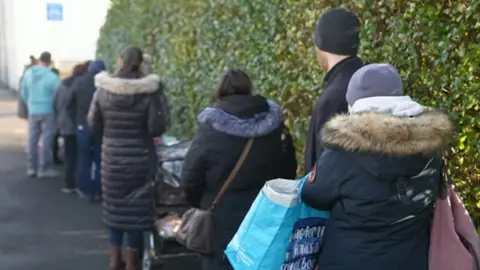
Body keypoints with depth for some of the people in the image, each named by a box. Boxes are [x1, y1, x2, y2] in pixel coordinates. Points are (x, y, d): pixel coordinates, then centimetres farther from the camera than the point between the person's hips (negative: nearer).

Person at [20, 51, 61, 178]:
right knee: (46, 140, 1)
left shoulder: (28, 73, 1)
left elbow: (24, 93, 10)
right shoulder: (52, 77, -15)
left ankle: (31, 167, 17)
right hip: (48, 111, -5)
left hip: (33, 111, 5)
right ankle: (44, 168, 3)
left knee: (32, 139, 12)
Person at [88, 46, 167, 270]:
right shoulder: (148, 92, -14)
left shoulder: (103, 89, -5)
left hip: (111, 157, 3)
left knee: (115, 205, 17)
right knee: (136, 208, 7)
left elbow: (93, 125, 1)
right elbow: (156, 128, -13)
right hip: (139, 159, -2)